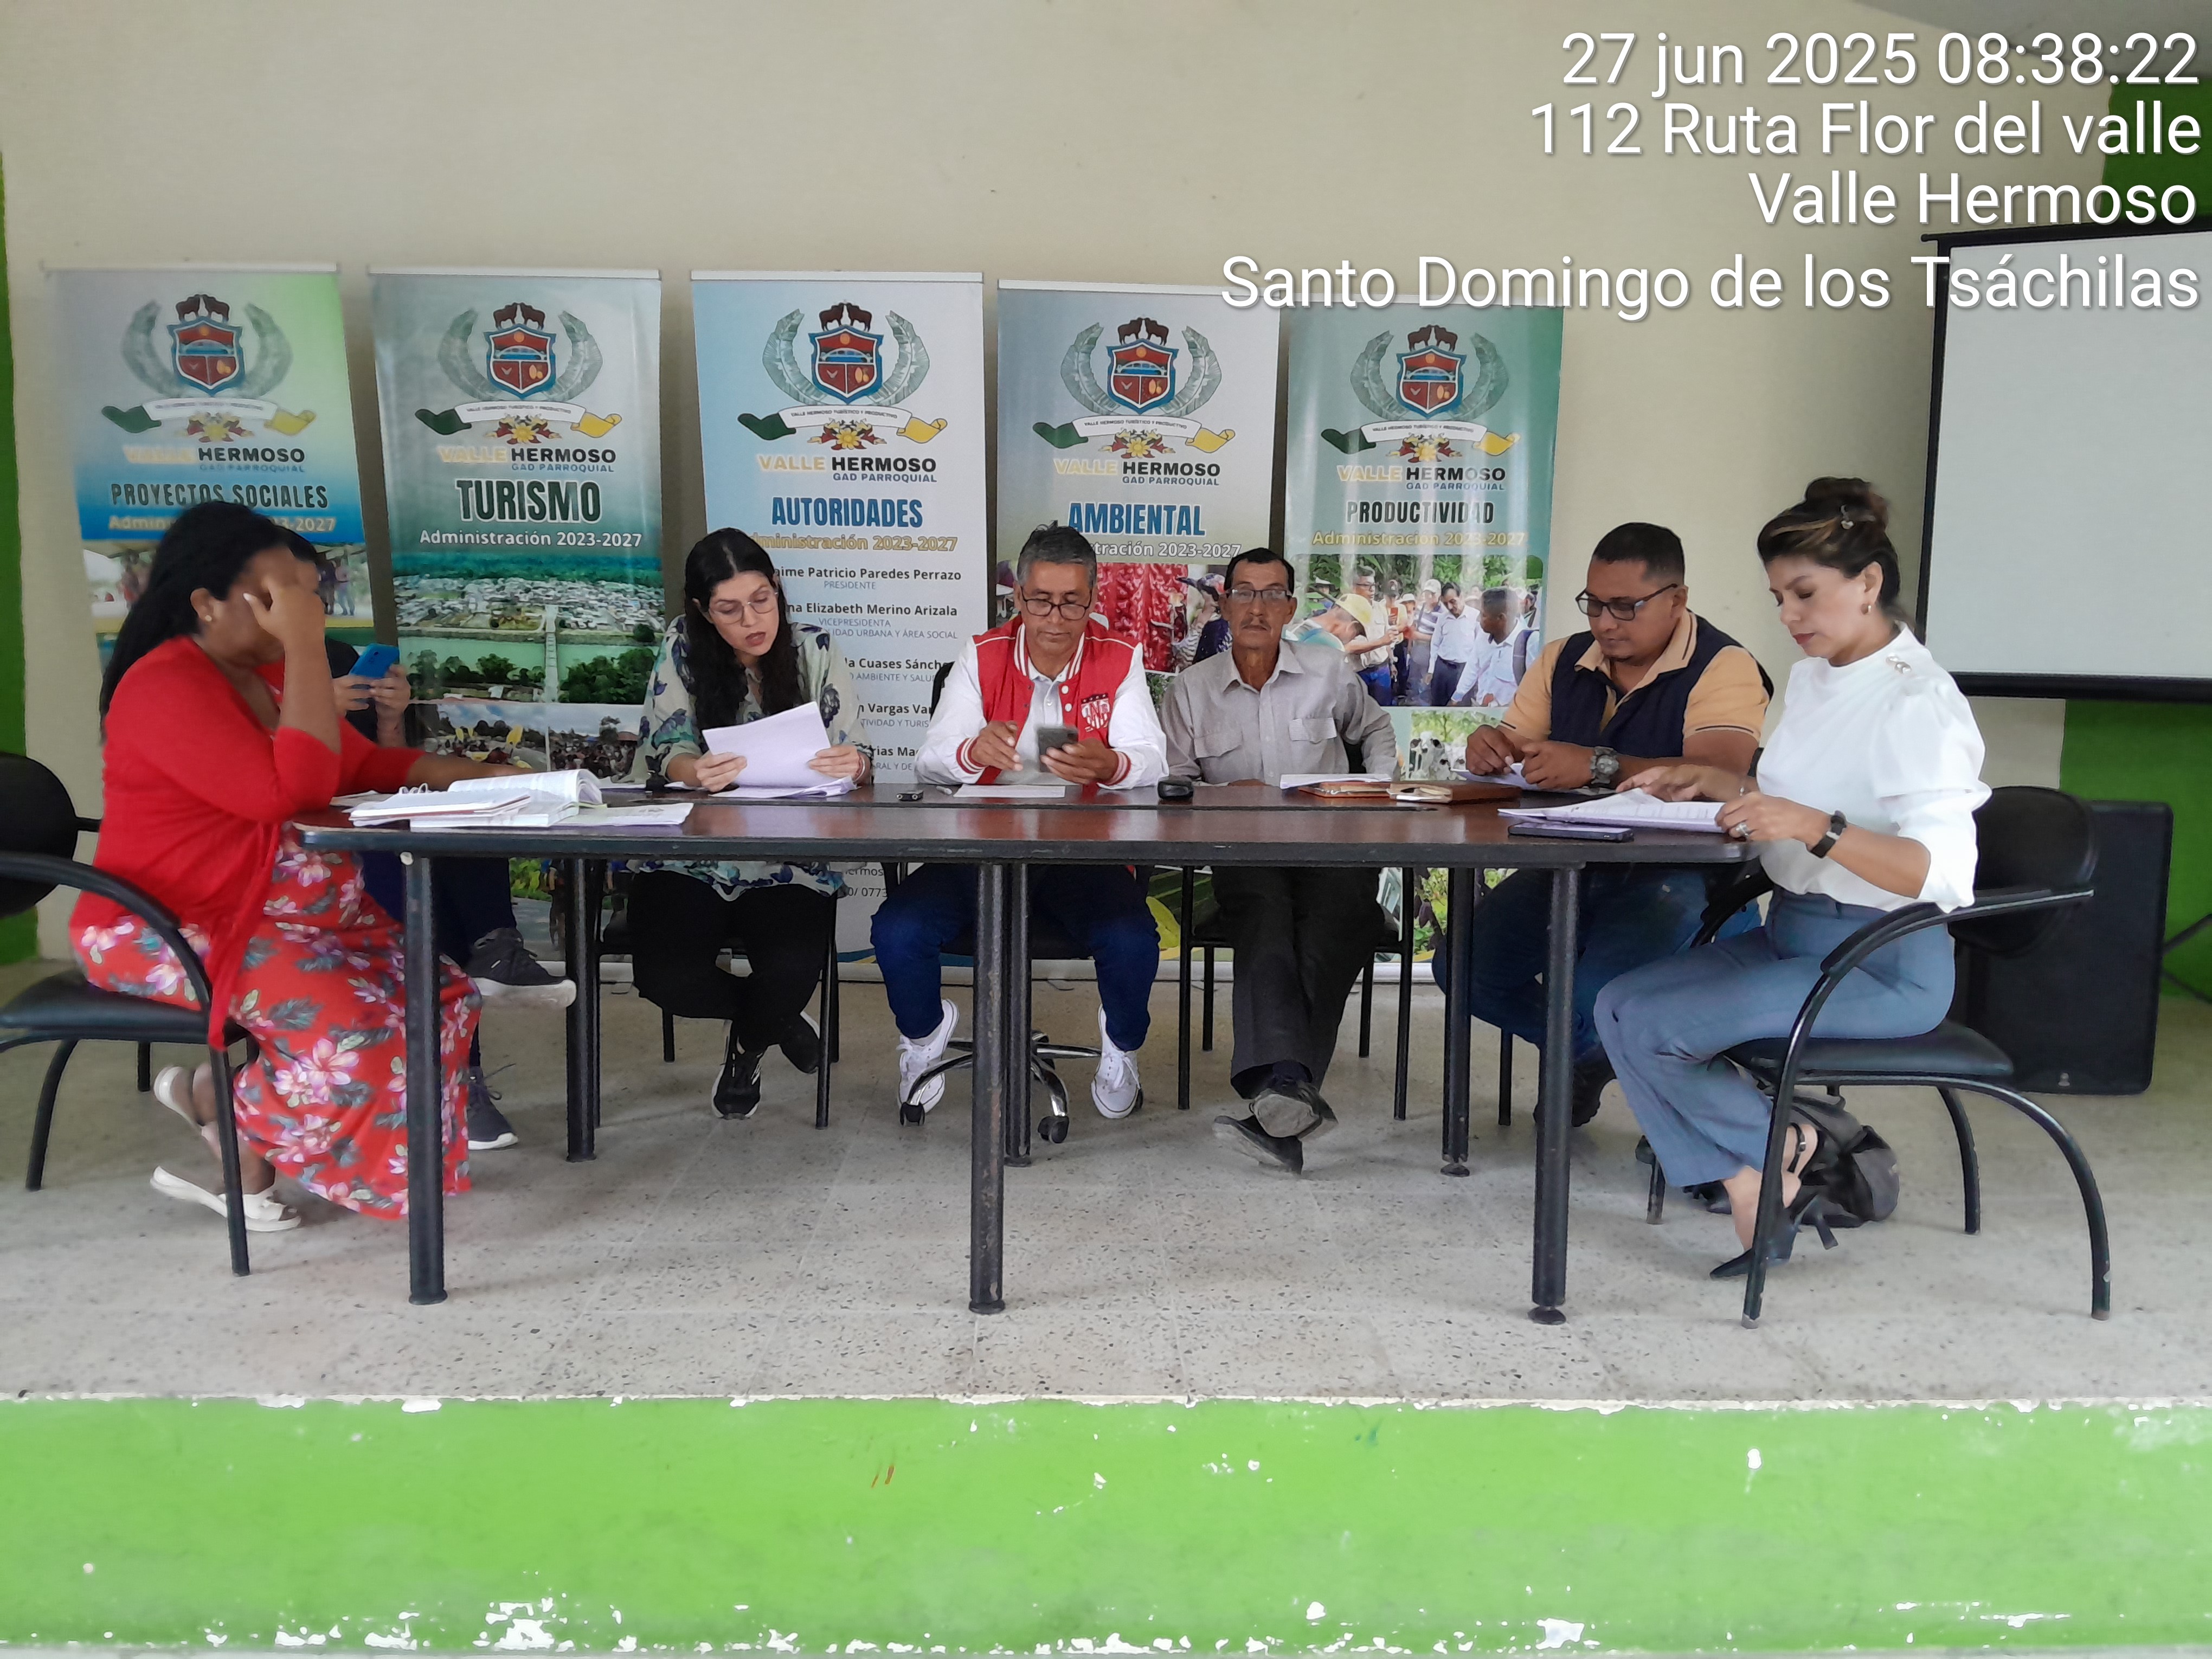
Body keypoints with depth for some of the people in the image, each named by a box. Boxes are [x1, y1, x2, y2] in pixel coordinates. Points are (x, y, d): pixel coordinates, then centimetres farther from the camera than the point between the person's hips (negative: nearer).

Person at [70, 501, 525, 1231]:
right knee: (352, 1031, -30)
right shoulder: (164, 687, -17)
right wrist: (307, 647, -25)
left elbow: (363, 766, 17)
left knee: (443, 998, -4)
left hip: (302, 916, 10)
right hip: (179, 929, -9)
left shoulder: (270, 671, 11)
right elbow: (288, 793, -28)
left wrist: (476, 775, 1)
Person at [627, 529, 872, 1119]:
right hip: (690, 856, 1)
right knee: (666, 977, -24)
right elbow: (666, 752, -7)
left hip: (791, 860, 0)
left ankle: (748, 1046, 14)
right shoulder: (682, 651, 0)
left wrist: (852, 762, -30)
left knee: (791, 972, -26)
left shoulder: (815, 651, 0)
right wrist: (697, 772, -32)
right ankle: (775, 1018, 12)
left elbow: (855, 754, -3)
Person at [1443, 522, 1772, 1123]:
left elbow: (1718, 778, -24)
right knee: (1460, 964, -13)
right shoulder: (1563, 661, 11)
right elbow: (1511, 748, 12)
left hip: (1669, 874, -6)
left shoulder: (1724, 667, -9)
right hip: (1567, 865, 7)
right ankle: (1588, 1056, 16)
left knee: (1596, 994, -32)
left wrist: (1599, 766, -34)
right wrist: (1487, 748, -14)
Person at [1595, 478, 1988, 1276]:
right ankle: (1756, 1192, -8)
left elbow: (1943, 872, -27)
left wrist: (1814, 827, -39)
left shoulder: (1917, 703, -17)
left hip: (1883, 964, -9)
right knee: (1619, 1004, -10)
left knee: (1652, 1029, -21)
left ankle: (1788, 1150, 4)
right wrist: (1711, 780, 10)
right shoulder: (1812, 676, 10)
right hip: (1791, 932, 9)